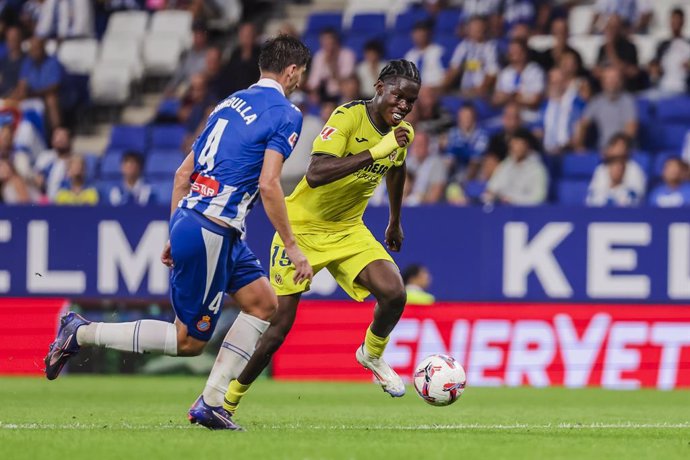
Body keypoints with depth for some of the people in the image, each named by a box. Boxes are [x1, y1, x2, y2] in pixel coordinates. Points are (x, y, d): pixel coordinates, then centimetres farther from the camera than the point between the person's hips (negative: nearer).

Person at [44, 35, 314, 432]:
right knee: (190, 340, 1)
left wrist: (177, 233, 23)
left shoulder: (232, 103, 17)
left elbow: (183, 171, 18)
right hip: (211, 231, -9)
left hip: (189, 220, 9)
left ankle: (211, 402, 10)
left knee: (264, 303, 14)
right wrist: (291, 246, -11)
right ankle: (83, 333, 2)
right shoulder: (286, 113, -7)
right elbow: (268, 184, -18)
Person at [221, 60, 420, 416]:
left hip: (348, 230, 5)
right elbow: (315, 174, -38)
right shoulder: (349, 116, -24)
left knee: (394, 293, -20)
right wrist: (374, 151, -44)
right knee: (279, 324, -7)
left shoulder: (402, 132, -2)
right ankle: (226, 401, 11)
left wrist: (395, 222, 33)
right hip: (302, 227, -5)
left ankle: (372, 354, 11)